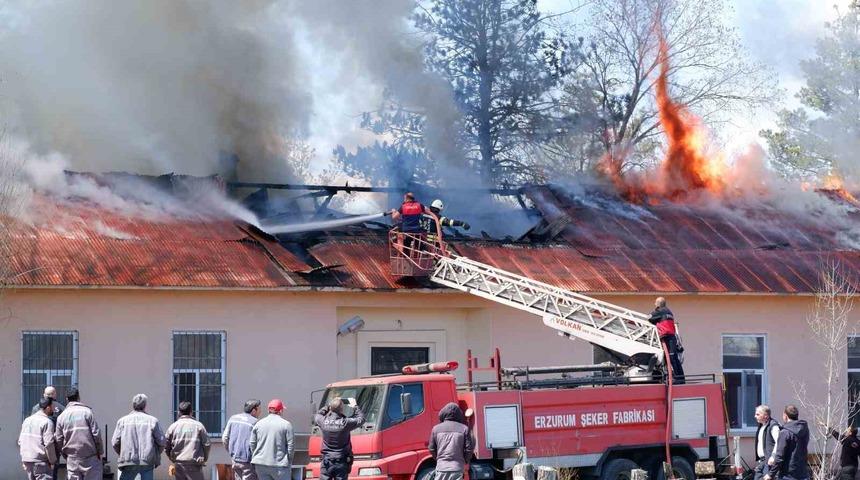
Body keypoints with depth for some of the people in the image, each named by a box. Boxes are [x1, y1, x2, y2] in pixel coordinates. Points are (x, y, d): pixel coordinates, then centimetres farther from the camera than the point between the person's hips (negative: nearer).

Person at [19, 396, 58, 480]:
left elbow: (20, 441, 15)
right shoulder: (47, 422, -12)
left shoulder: (27, 420, 13)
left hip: (26, 460, 8)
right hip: (40, 461, -8)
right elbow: (48, 444, -17)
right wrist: (53, 460, -4)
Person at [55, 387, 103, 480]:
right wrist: (100, 452, 3)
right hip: (90, 458, -3)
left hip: (72, 459, 3)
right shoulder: (86, 412, -6)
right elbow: (96, 433, -8)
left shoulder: (61, 417, 4)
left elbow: (59, 440, 5)